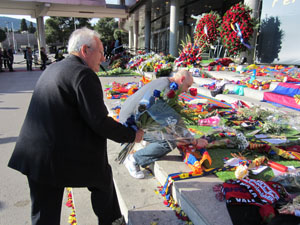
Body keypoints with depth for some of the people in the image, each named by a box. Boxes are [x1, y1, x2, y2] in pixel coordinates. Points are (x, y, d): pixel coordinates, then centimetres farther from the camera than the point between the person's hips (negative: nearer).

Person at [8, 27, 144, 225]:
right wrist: (132, 135, -6)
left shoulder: (51, 69, 12)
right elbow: (99, 122, -20)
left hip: (34, 156, 8)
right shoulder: (84, 74, -15)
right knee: (104, 182, 21)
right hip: (71, 157, -7)